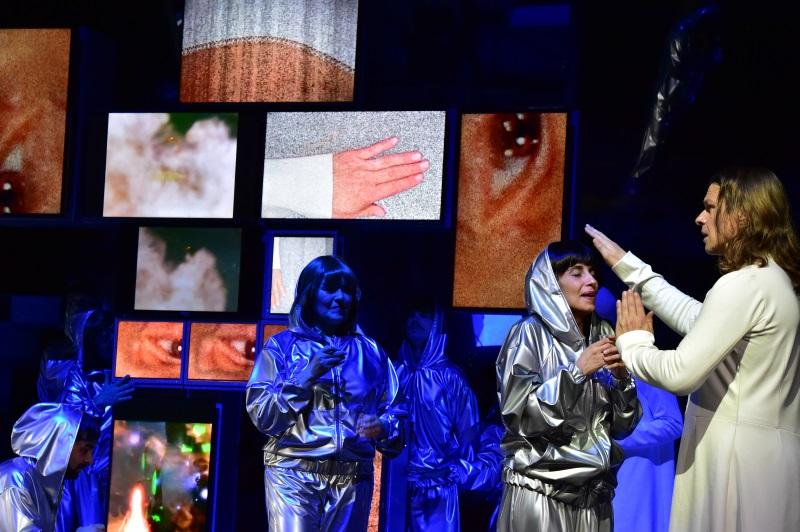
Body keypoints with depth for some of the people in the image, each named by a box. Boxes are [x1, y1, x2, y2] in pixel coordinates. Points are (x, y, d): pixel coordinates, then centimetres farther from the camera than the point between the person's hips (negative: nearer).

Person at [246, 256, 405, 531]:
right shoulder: (283, 345, 5)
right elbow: (262, 415, -3)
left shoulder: (369, 351, 14)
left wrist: (383, 427, -10)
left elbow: (393, 411, 13)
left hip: (353, 478, 3)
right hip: (294, 473, -3)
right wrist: (308, 375, -13)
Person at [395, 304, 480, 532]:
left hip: (438, 486, -2)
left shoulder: (449, 376, 3)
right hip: (397, 483, 2)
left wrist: (458, 472, 0)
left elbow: (467, 430, 4)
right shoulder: (396, 373, 10)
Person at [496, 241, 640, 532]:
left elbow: (621, 425, 8)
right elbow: (517, 415, -15)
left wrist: (620, 377, -9)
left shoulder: (602, 335, 8)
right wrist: (576, 372, -17)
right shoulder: (529, 334, -6)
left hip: (594, 492, 5)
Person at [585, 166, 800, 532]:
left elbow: (680, 374, -21)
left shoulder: (744, 285, -19)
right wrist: (626, 265, 23)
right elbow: (694, 317, 21)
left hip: (740, 454, -9)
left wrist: (632, 342, -1)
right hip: (765, 448, 9)